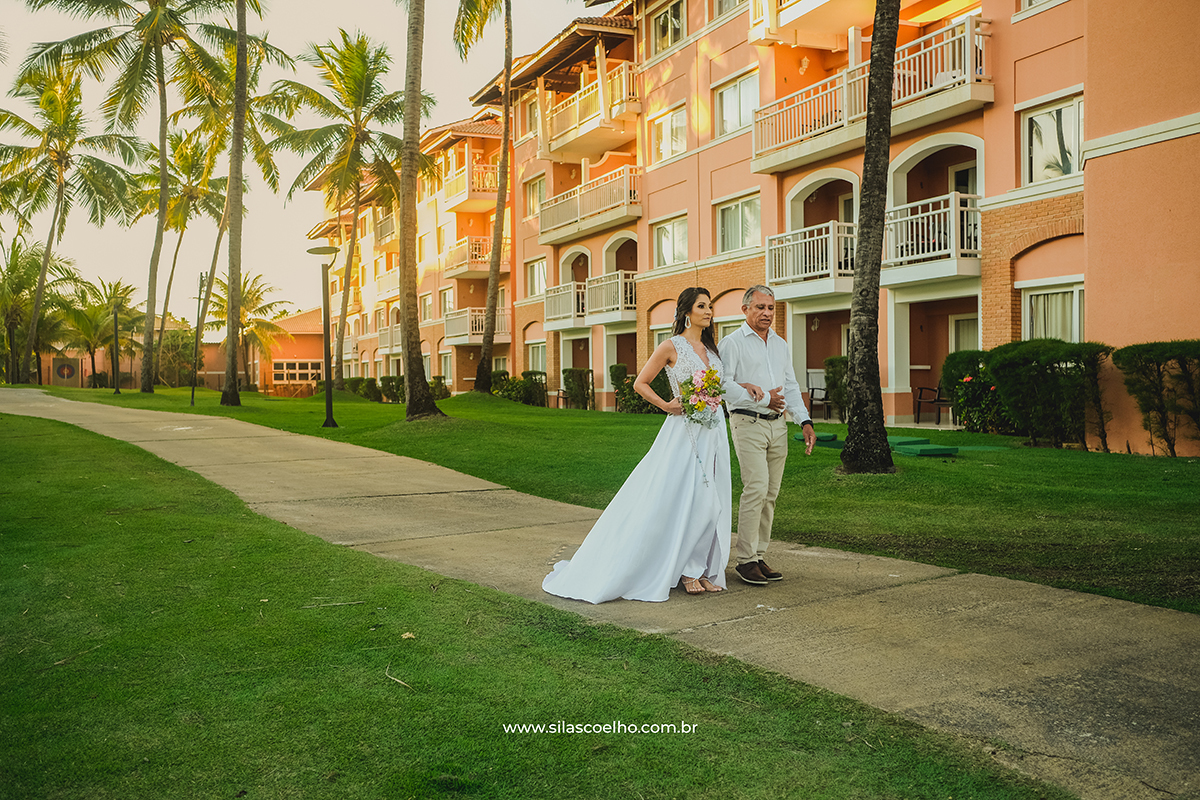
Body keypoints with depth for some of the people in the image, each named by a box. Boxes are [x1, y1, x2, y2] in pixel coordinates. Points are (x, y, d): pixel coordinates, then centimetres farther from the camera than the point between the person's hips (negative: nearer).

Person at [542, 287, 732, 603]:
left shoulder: (711, 348, 15)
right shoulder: (671, 346, -4)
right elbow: (640, 383, -2)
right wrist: (666, 405, -12)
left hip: (714, 432, 7)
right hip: (685, 431, -6)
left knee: (711, 502, 5)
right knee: (684, 500, -7)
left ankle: (702, 569, 14)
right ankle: (687, 569, 7)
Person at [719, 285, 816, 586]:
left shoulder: (780, 344, 19)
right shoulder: (732, 343, -2)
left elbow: (791, 387, 19)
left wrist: (805, 421, 7)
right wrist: (761, 399, -12)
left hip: (778, 425, 6)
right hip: (748, 424, -6)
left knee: (770, 493, 5)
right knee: (756, 488, -15)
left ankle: (759, 556, 13)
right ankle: (745, 560, -7)